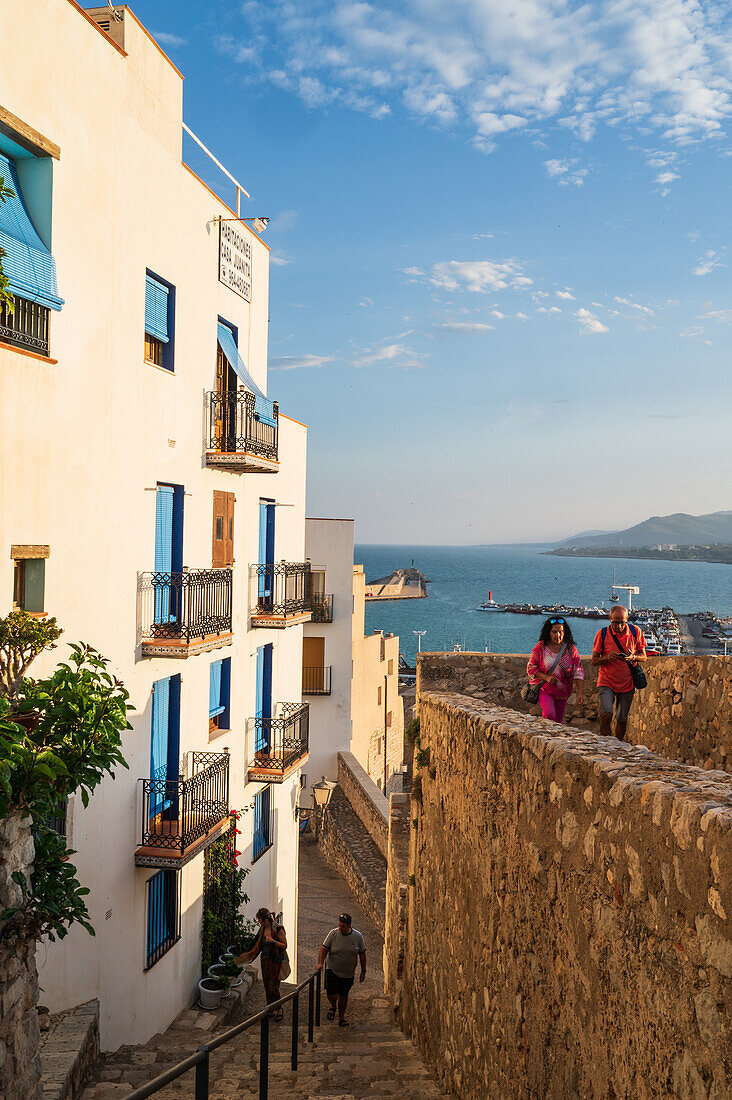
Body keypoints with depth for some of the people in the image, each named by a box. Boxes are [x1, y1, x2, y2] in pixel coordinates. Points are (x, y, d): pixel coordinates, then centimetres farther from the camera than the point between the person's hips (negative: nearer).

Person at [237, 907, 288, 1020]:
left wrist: (273, 941, -24)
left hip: (275, 961, -7)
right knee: (267, 987, 9)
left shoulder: (278, 929, -14)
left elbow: (285, 946, -11)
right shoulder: (262, 929, 8)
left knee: (273, 987, -6)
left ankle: (279, 1009, 12)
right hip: (265, 961, 7)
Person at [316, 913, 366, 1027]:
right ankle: (333, 1006, 18)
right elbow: (324, 949, -7)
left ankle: (341, 1018, 28)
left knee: (343, 996, 8)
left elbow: (362, 954, 3)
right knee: (330, 993, -16)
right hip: (332, 970, -1)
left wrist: (363, 971, 5)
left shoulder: (358, 936, -7)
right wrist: (320, 963, -22)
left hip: (348, 974, 1)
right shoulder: (333, 933, -11)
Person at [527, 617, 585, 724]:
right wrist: (546, 677, -18)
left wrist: (580, 693, -13)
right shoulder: (540, 647, -9)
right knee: (549, 715, -24)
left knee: (558, 721, 9)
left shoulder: (570, 648, -5)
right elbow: (531, 667, -3)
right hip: (544, 689, -3)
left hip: (562, 692, 3)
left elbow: (578, 671, -5)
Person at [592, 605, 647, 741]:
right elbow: (594, 661, -3)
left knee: (622, 719, 9)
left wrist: (633, 657, -18)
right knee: (606, 715, -19)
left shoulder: (635, 632, -2)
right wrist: (607, 657, -24)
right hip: (606, 682, -2)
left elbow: (643, 657, 5)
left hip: (627, 684, 2)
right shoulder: (602, 634, -7)